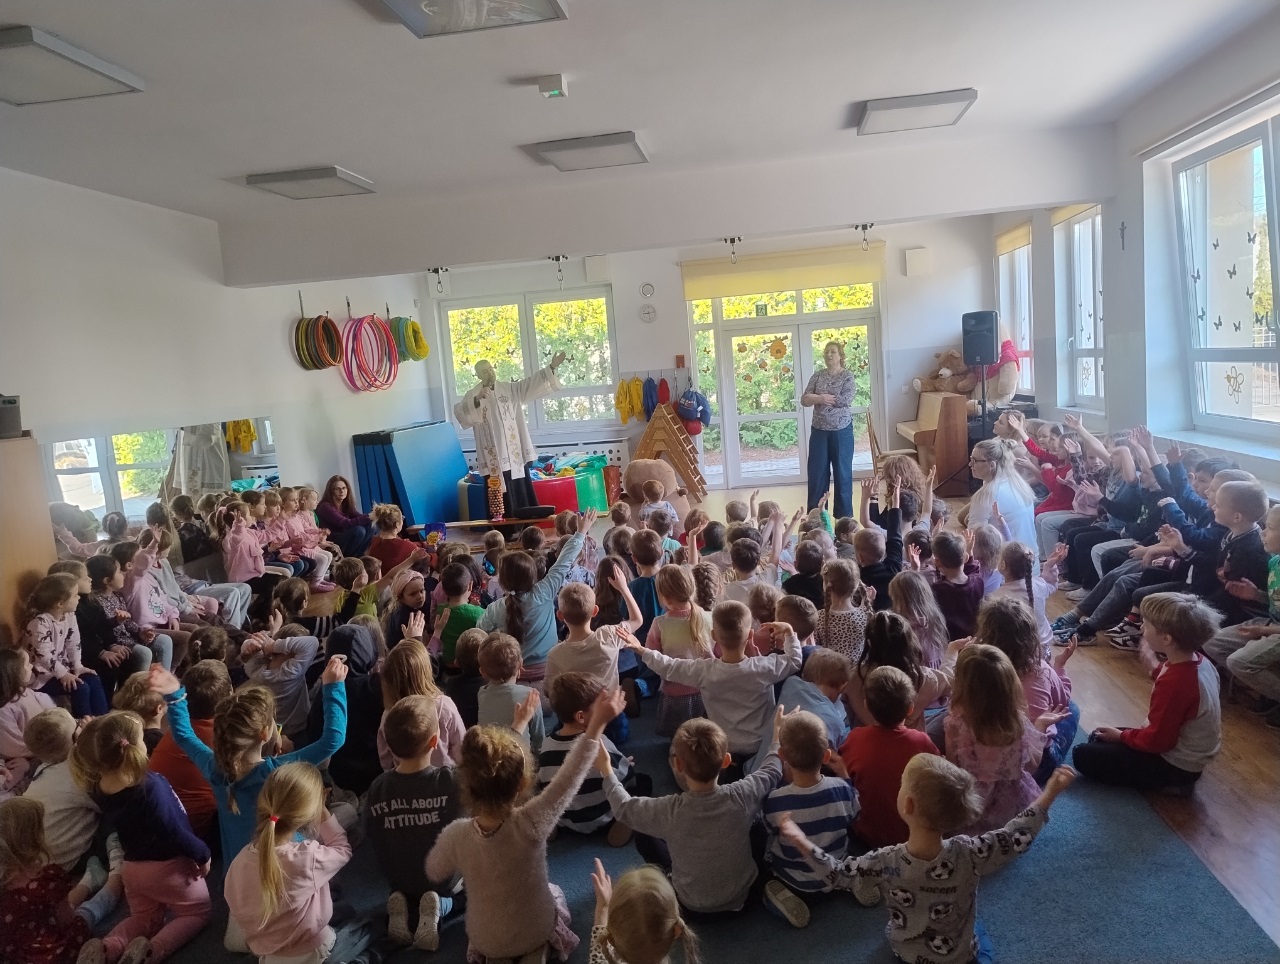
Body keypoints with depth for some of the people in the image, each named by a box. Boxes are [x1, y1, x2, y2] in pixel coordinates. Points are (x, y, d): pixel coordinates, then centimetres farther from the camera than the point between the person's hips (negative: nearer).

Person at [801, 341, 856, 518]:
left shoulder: (847, 375, -3)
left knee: (842, 472, 4)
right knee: (817, 472, 6)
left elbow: (846, 400, -18)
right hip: (819, 431, 4)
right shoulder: (817, 376, 7)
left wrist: (819, 398, -12)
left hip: (841, 431, -3)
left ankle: (844, 516, 13)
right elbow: (804, 400, 0)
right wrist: (820, 398, -20)